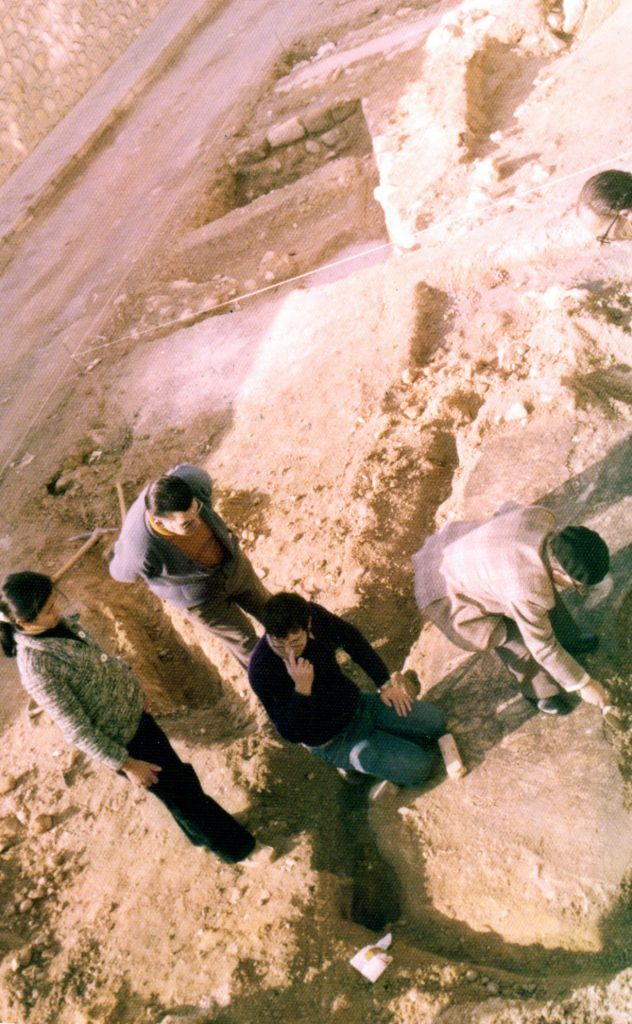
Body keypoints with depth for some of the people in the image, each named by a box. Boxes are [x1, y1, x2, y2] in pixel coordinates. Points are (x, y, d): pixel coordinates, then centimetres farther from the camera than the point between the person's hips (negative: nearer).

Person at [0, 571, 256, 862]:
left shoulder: (54, 623, -9)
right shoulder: (37, 669, -32)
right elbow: (78, 730, -24)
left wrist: (132, 692, 17)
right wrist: (126, 764, -16)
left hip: (133, 711, 7)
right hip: (121, 740, -7)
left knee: (176, 769, 25)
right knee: (177, 789, 12)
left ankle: (200, 831, 51)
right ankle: (225, 841, 38)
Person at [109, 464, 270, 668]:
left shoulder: (193, 483, -35)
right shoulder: (142, 554, -40)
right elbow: (122, 571, -14)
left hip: (232, 562, 4)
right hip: (201, 596, -3)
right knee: (243, 638, 18)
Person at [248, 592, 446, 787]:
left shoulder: (313, 614, -18)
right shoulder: (262, 670, -31)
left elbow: (350, 637, 2)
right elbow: (291, 734, -27)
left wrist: (385, 682, 1)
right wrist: (302, 688, -43)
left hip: (356, 704, 5)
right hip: (333, 742, -5)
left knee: (433, 721, -2)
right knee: (417, 766, -13)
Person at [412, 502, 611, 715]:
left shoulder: (541, 515, -20)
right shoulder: (527, 593, -37)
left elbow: (508, 508, 4)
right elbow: (543, 648, -20)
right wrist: (582, 684, -5)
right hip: (448, 596, -8)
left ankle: (568, 639, 40)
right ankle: (539, 692, 23)